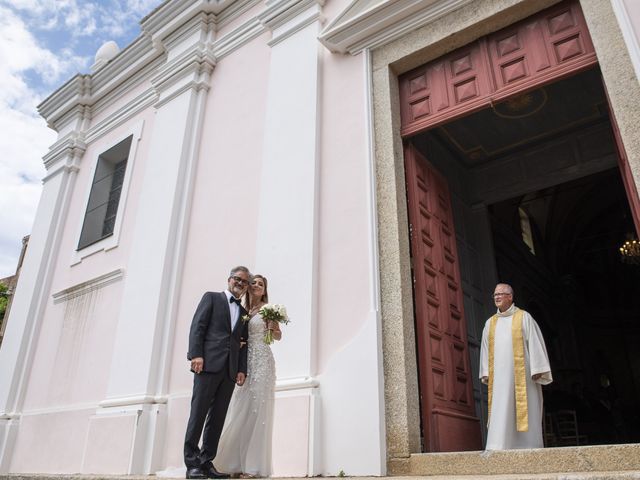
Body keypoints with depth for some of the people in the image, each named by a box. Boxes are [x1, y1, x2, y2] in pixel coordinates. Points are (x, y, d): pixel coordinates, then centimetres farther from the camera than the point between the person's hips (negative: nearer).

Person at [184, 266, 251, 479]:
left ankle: (206, 463, 9)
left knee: (218, 418, 4)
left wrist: (242, 369, 5)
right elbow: (197, 326, -2)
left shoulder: (243, 312, 23)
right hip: (209, 363, -5)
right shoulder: (211, 297, 9)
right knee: (198, 413, -5)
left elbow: (243, 343, 17)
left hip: (230, 370, 5)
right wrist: (196, 354, -14)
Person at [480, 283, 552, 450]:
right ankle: (498, 448, -2)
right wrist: (485, 372, 7)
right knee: (500, 415, -1)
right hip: (499, 376, 4)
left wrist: (537, 370, -9)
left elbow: (535, 343, -2)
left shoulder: (524, 317, 4)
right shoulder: (490, 323, 15)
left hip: (522, 374, -3)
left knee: (525, 413, -1)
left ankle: (528, 448, 6)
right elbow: (485, 349, 15)